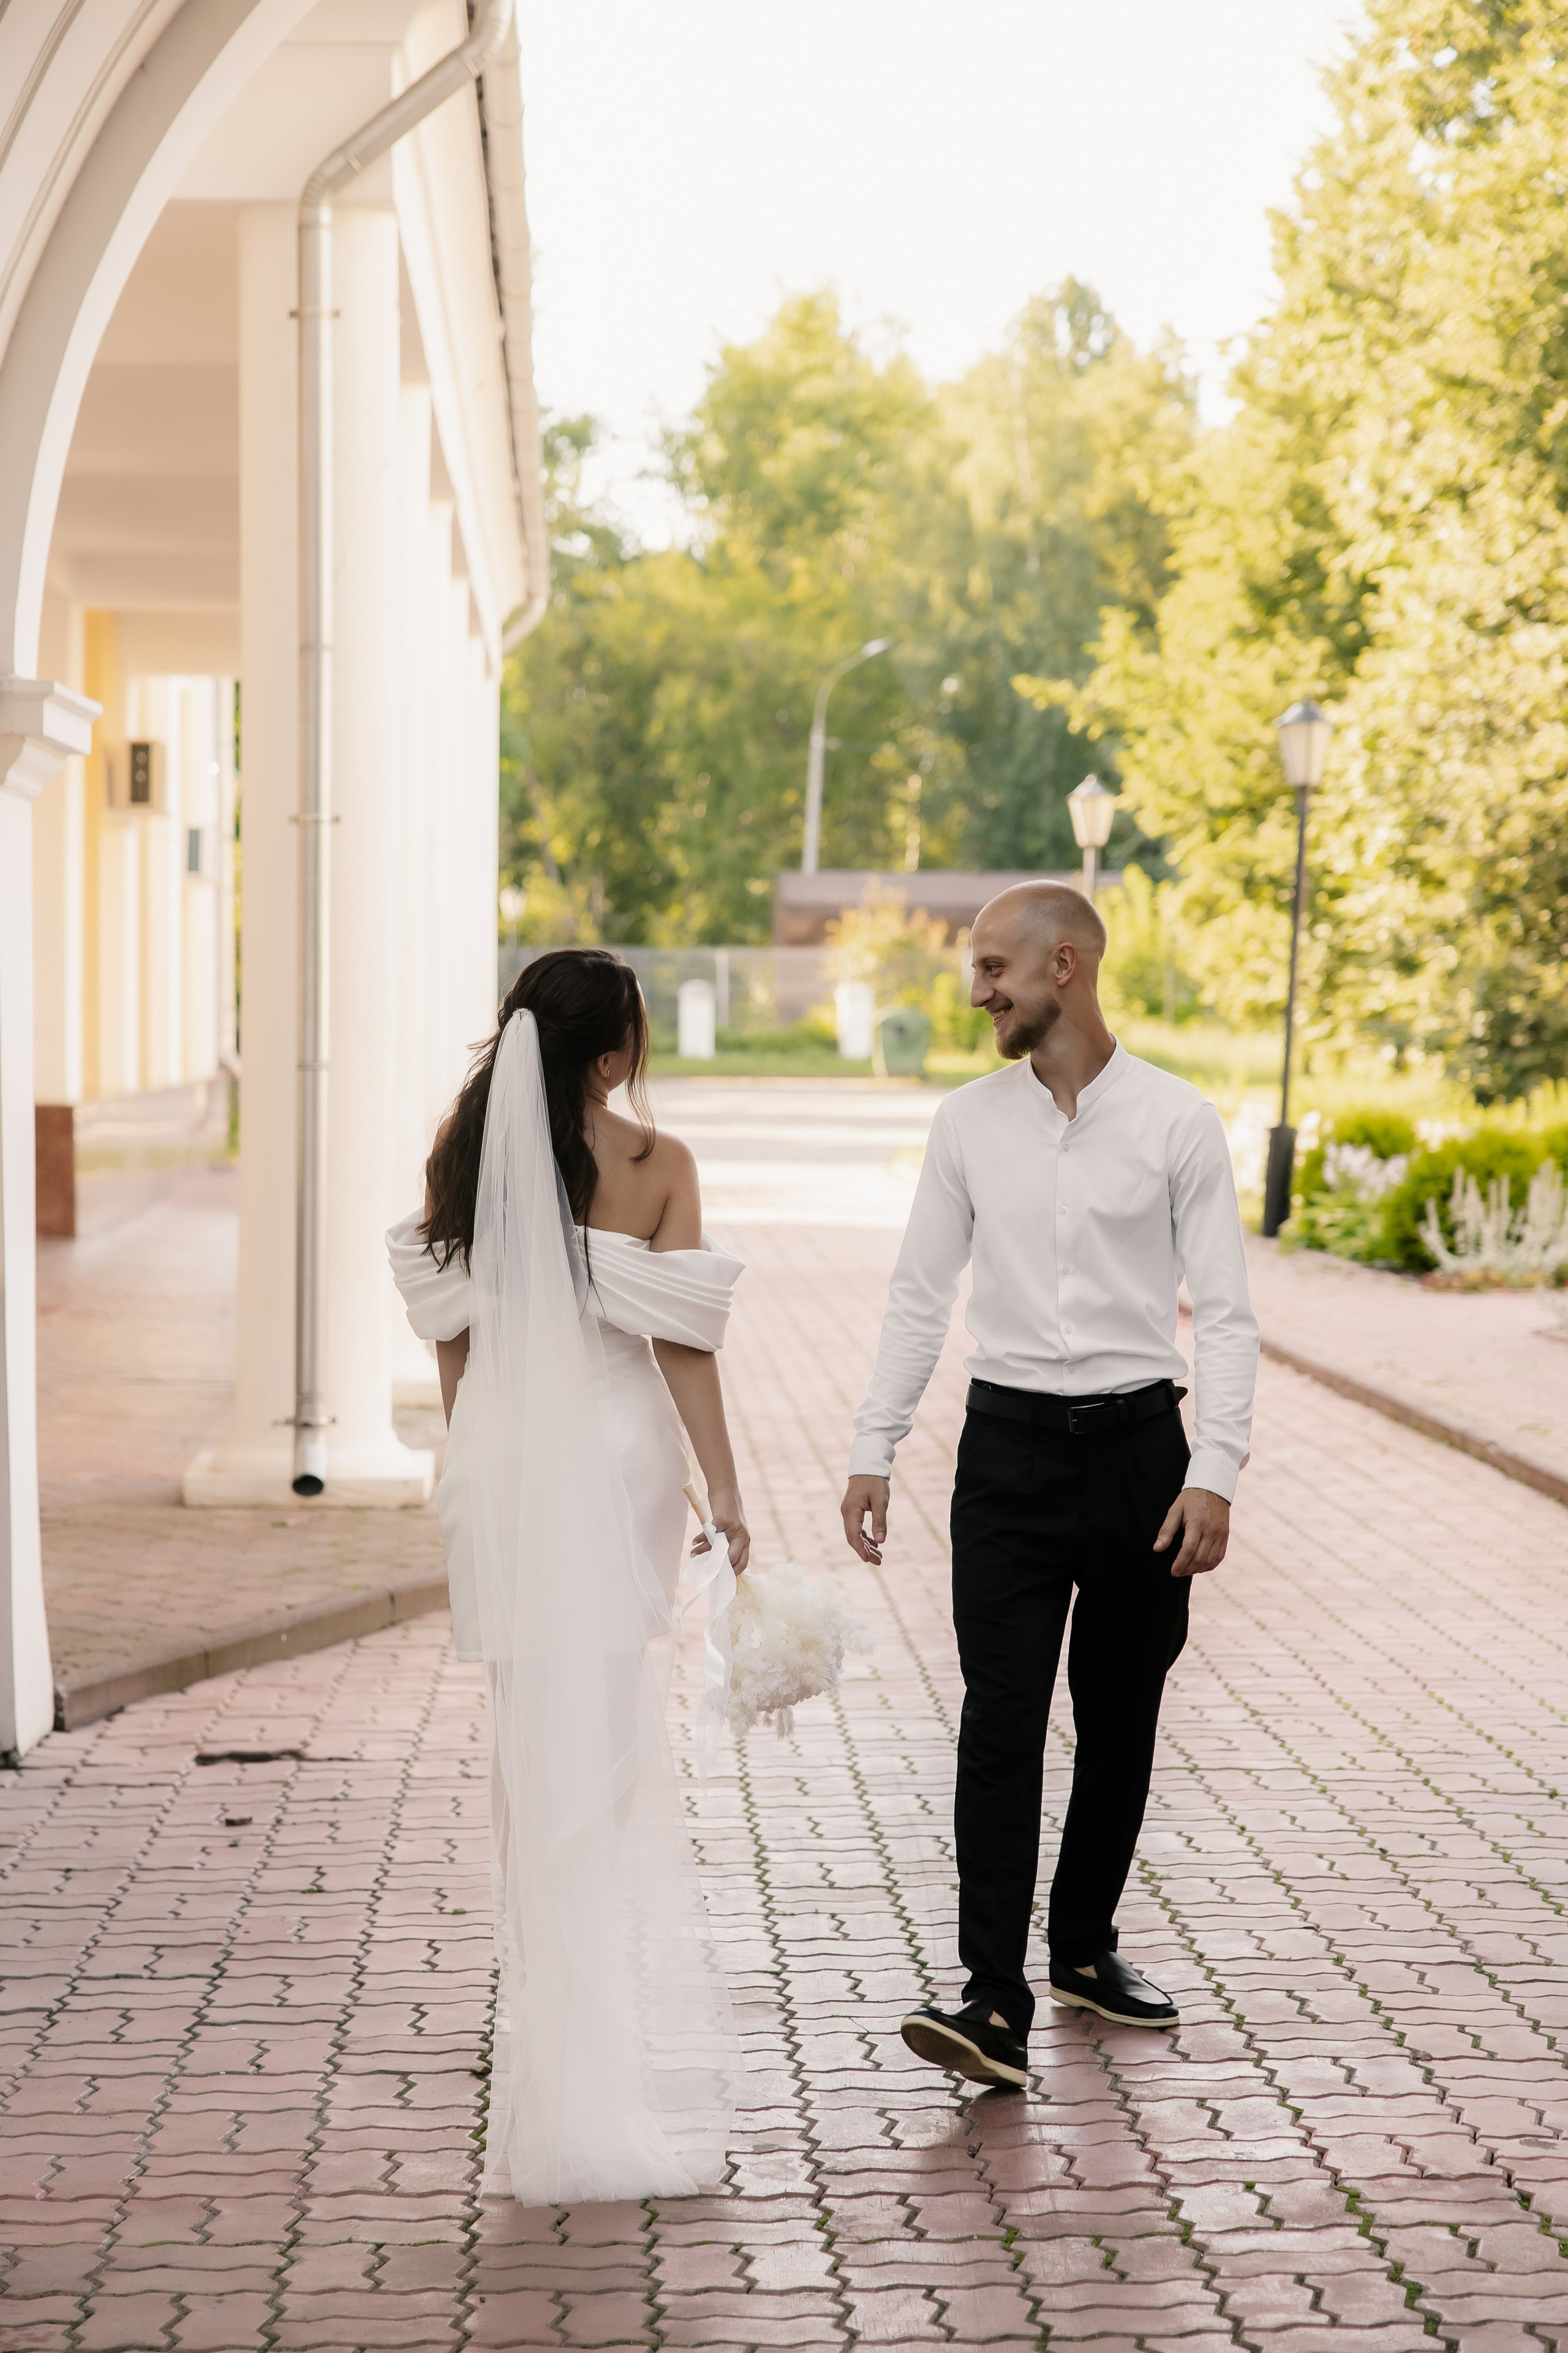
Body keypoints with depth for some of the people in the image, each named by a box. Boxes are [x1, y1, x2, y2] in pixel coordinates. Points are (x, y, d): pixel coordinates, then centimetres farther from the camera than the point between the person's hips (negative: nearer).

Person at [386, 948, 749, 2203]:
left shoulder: (462, 1156, -1)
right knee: (619, 1723, 11)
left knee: (535, 1723, 12)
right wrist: (724, 1490, -5)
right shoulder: (654, 1163, -10)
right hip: (618, 1452, -2)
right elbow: (681, 1342, -11)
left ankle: (552, 1970, 17)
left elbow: (449, 1333, 6)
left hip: (501, 1457, 2)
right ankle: (631, 1992, 14)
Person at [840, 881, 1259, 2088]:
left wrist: (1215, 1473, -13)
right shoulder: (968, 1121, 5)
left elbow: (1225, 1310, -4)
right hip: (1010, 1445, 1)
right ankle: (995, 2000, -12)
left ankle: (1086, 1945, 29)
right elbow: (920, 1296, 10)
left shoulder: (1177, 1121, -3)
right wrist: (873, 1451, 5)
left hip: (1138, 1444, -1)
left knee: (1119, 1720, 10)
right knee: (1000, 1716, -9)